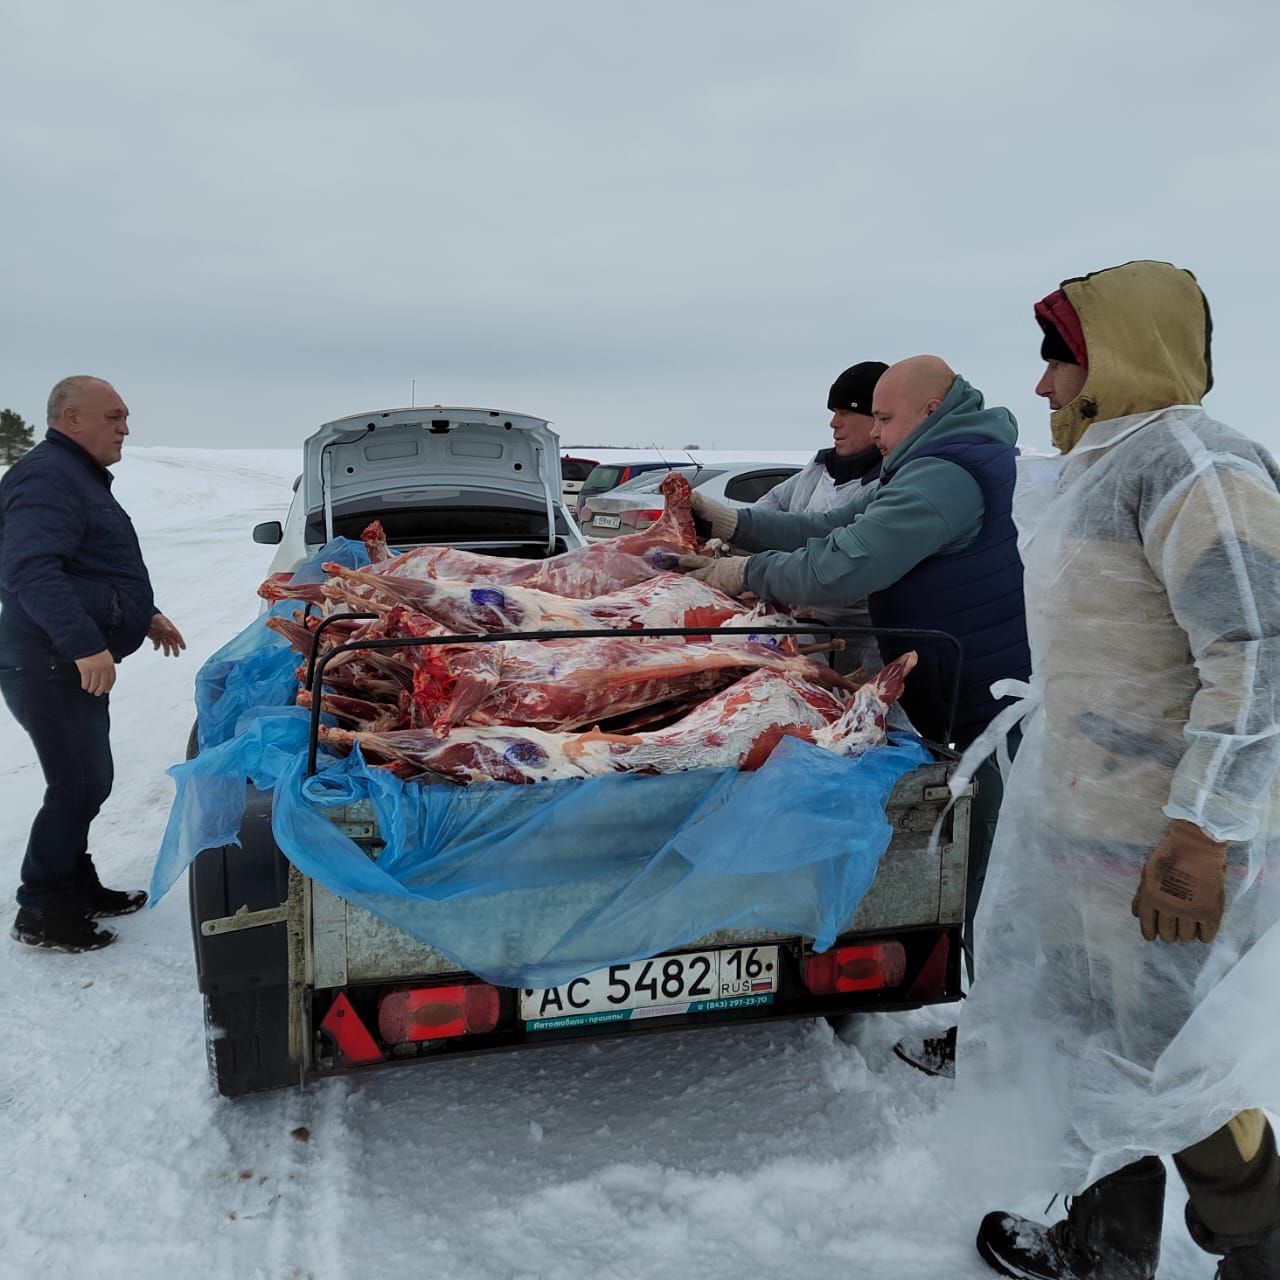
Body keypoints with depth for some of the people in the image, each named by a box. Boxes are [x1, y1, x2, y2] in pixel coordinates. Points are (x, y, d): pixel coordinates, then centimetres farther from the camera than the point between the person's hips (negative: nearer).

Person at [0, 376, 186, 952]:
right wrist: (85, 644, -36)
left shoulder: (79, 475, 18)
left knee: (85, 784, 17)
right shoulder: (47, 478, -17)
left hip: (75, 665, 10)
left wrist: (146, 614, 25)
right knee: (77, 787, -5)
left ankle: (78, 888, 30)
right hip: (50, 667, -10)